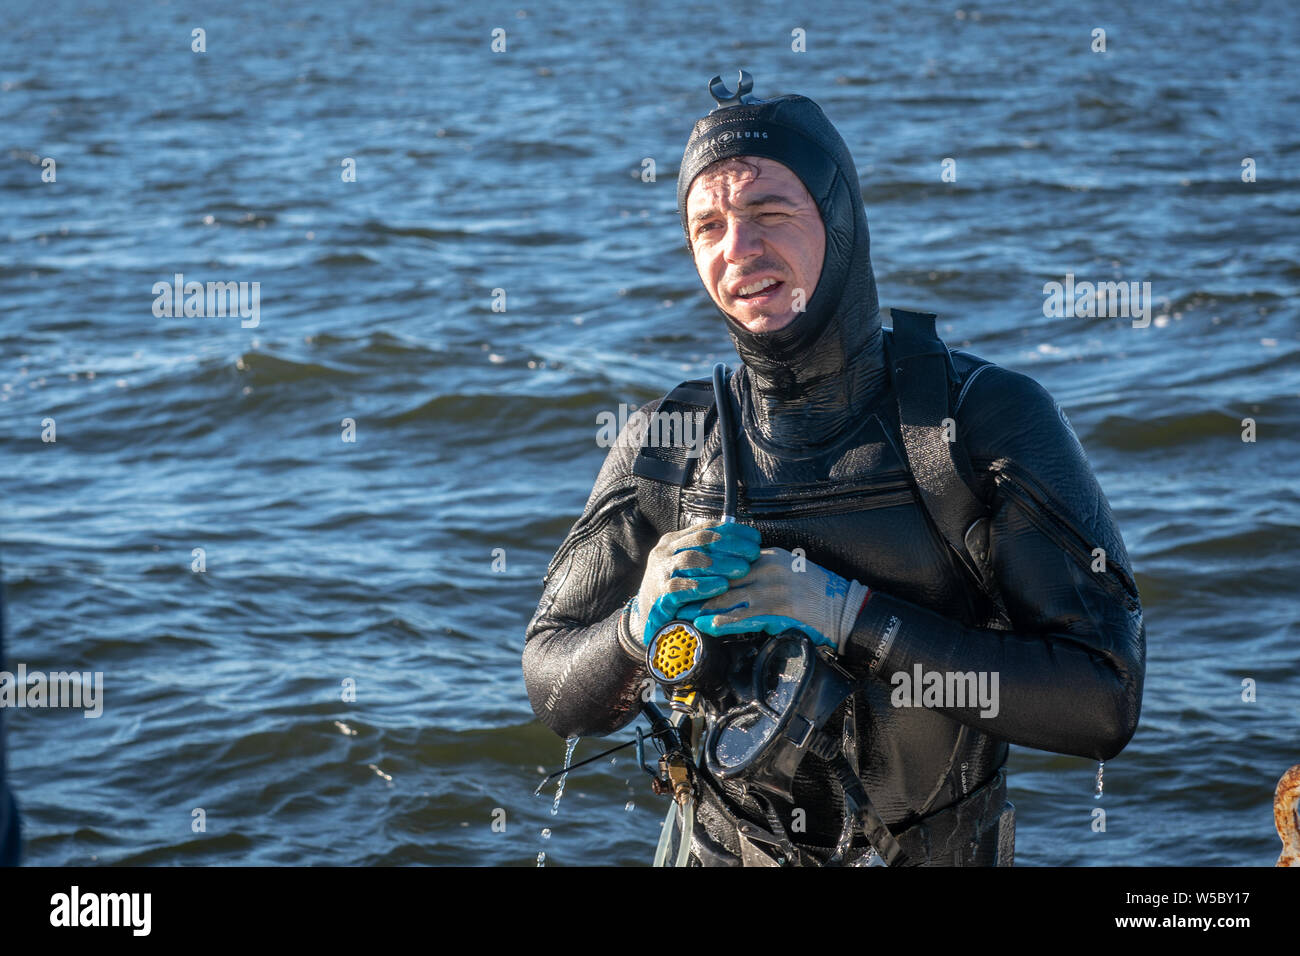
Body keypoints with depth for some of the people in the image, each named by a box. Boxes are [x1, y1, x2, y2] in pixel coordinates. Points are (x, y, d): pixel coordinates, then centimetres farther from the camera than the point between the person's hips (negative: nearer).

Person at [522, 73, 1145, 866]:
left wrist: (847, 615, -27)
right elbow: (559, 696, 0)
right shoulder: (671, 444, -5)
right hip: (728, 851, 2)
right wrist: (641, 626, -22)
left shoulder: (992, 418, -15)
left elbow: (1105, 700, -22)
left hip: (939, 855, -2)